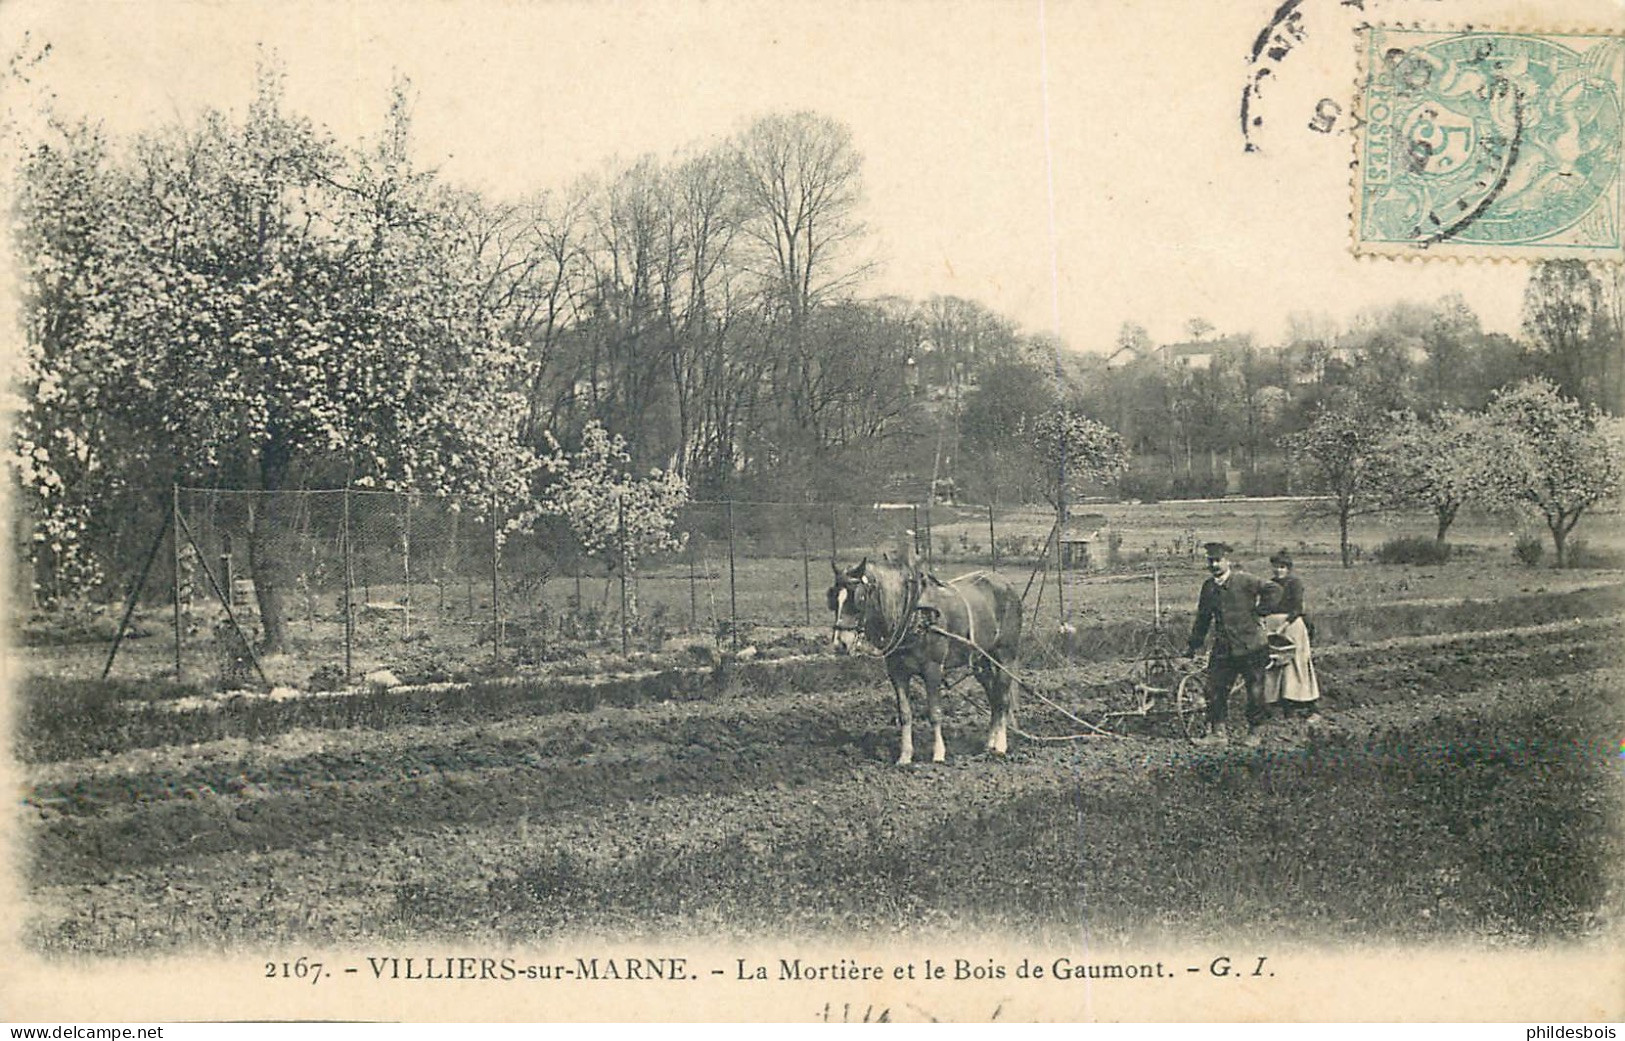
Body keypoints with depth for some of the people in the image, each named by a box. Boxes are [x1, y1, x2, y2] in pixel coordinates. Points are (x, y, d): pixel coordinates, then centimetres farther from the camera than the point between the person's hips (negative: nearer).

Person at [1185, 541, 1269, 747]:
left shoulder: (1244, 580, -8)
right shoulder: (1208, 587, 9)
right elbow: (1202, 618, 19)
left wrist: (1259, 611, -7)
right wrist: (1193, 645, 22)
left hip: (1250, 647, -5)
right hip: (1223, 648, 5)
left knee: (1255, 690, 2)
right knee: (1215, 689, 2)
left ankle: (1253, 732, 16)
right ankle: (1217, 732, 11)